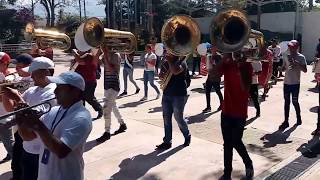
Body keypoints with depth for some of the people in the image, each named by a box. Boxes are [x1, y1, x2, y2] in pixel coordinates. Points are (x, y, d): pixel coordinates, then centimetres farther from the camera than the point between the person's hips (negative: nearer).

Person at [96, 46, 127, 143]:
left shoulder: (115, 56, -13)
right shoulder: (105, 55, 9)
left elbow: (111, 69, -24)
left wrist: (105, 55, -24)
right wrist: (98, 52, -6)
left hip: (113, 86, -9)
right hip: (107, 85, 9)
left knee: (106, 107, -12)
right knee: (112, 106, 19)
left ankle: (107, 133, -4)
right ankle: (122, 124, 36)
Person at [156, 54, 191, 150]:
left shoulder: (181, 62, -8)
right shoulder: (167, 63, 13)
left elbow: (175, 71, -28)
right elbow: (162, 74, 24)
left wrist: (170, 61, -14)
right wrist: (161, 75, 0)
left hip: (179, 95, -7)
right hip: (167, 94, 7)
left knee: (178, 118, 1)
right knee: (166, 118, 6)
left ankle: (187, 136, 26)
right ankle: (167, 141, 13)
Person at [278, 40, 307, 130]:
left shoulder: (301, 57, -7)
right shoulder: (286, 57, 7)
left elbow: (305, 70, -14)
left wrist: (296, 63, -23)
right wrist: (280, 68, -7)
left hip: (295, 83, -4)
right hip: (286, 82, 4)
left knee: (295, 102, 3)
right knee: (286, 102, 7)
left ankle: (299, 118, 26)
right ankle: (286, 121, 11)